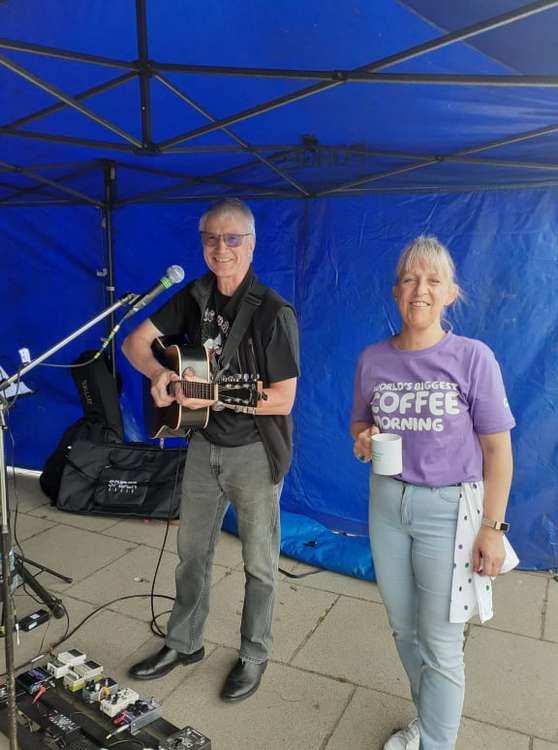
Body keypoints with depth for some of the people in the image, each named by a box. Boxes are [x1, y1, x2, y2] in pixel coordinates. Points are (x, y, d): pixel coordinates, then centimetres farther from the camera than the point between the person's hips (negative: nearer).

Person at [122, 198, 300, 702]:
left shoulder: (273, 313, -19)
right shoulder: (195, 297, 0)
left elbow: (283, 399, -20)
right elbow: (135, 342, 2)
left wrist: (213, 395, -27)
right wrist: (159, 373, -19)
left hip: (255, 452, -5)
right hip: (205, 444, 6)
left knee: (259, 563, 12)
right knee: (192, 550, 19)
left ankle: (254, 656, 34)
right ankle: (184, 643, 40)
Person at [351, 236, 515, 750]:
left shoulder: (473, 358, -12)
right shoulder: (373, 360, -1)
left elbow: (497, 448, -8)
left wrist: (493, 527, -10)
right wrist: (363, 442, -10)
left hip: (448, 508, -4)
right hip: (387, 503, 4)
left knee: (439, 643, 5)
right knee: (404, 629, 19)